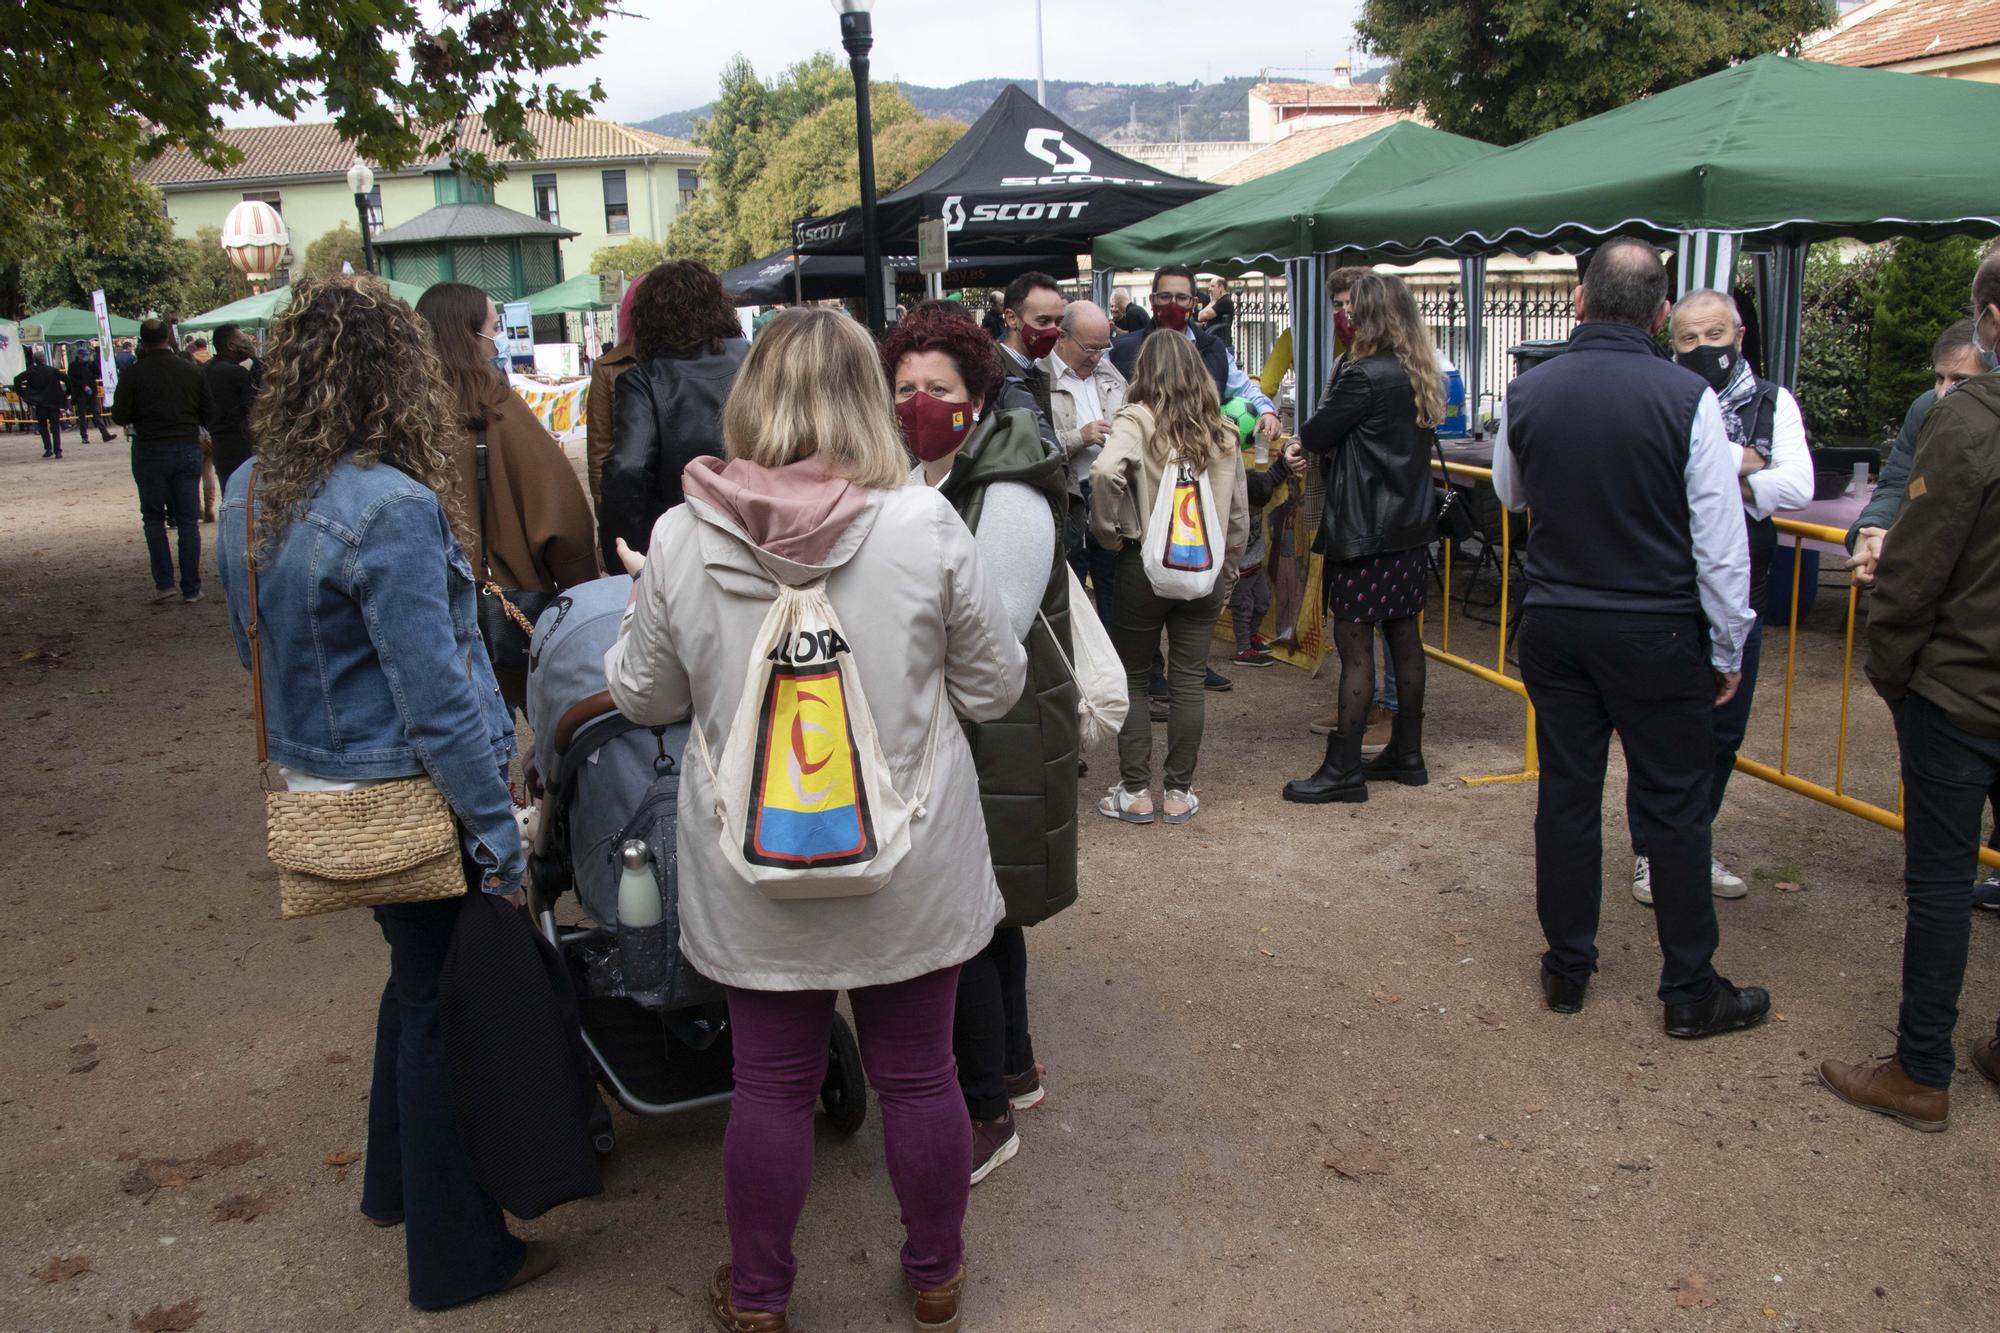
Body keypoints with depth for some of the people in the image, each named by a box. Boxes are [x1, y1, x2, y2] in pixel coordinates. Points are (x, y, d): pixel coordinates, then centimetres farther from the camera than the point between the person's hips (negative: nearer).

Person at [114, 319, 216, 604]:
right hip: (189, 449, 2)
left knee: (154, 518, 11)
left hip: (150, 451, -2)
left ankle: (163, 583, 4)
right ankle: (191, 589, 5)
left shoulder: (132, 374, -8)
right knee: (188, 521, 5)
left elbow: (120, 416, -6)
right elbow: (209, 412, 3)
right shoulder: (191, 370, -1)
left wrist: (142, 417, 15)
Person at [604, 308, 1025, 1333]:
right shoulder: (924, 525, -16)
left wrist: (618, 660, 24)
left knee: (771, 1083, 16)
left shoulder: (682, 536, -12)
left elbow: (645, 698, 2)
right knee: (918, 1074, 17)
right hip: (909, 866, 0)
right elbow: (993, 688, -4)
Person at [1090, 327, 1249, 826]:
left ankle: (1135, 792, 12)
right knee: (1187, 682, 9)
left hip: (1144, 565, -4)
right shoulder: (1223, 433, 6)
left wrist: (1109, 533, -13)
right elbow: (1239, 516, 11)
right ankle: (1179, 793, 15)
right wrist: (1226, 577, 20)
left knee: (1131, 680, 9)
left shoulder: (1136, 421, -9)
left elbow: (1105, 472, -28)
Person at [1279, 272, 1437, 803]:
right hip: (1411, 525, 9)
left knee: (1354, 646, -4)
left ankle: (1343, 770, 1)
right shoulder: (1421, 377, 9)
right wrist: (1315, 446, 11)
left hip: (1365, 531, -9)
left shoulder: (1365, 377, -18)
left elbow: (1320, 431, -8)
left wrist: (1302, 442, 14)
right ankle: (1407, 755, 24)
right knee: (1404, 637, 15)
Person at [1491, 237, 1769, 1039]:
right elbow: (1721, 541, -10)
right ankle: (1690, 992, 17)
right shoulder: (1687, 398, -13)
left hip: (1554, 624, 3)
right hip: (1657, 633, -3)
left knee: (1566, 795, 12)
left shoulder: (1528, 393, -2)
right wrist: (1728, 648, -1)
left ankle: (1566, 969, 23)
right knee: (1673, 808, 6)